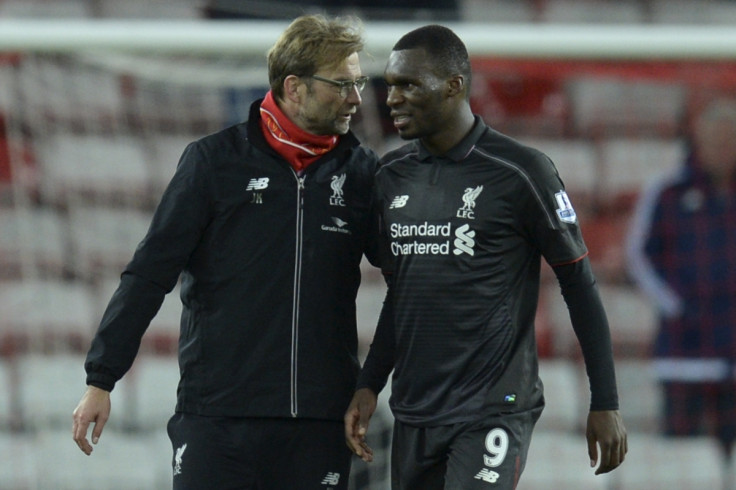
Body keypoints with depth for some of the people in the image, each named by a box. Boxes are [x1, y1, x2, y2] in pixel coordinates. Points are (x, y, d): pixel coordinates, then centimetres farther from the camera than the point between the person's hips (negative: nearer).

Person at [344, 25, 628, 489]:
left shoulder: (519, 172, -6)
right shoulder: (392, 175, 11)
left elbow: (580, 286, -2)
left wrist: (605, 403, -4)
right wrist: (369, 385, 12)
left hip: (494, 412, -6)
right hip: (414, 414, 6)